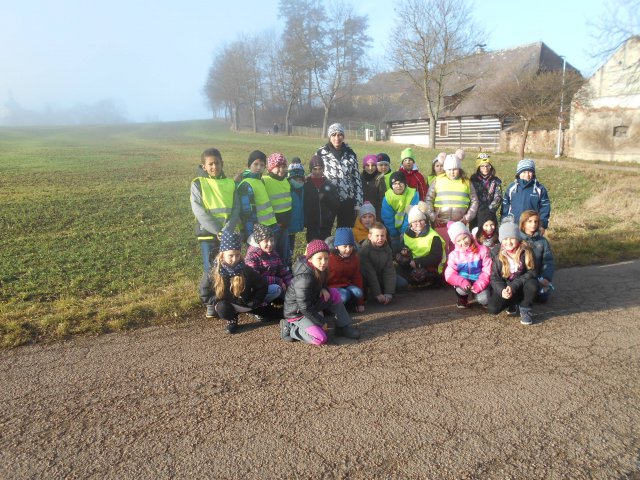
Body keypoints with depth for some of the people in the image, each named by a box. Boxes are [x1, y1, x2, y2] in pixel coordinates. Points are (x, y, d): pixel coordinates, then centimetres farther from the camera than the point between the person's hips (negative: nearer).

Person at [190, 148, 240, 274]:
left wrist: (226, 231, -15)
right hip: (208, 235, -3)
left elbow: (236, 210, -1)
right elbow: (199, 212, -11)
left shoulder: (230, 183, 6)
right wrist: (218, 231, -16)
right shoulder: (198, 184, -3)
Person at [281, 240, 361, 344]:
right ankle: (290, 328, -7)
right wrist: (321, 321, -16)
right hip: (297, 313, -9)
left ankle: (343, 327, 7)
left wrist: (323, 289, -7)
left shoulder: (319, 270, -4)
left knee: (334, 293, 1)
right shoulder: (305, 279, -31)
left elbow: (321, 284, 18)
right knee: (321, 339, -23)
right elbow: (305, 308, -28)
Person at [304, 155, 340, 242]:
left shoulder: (330, 185, 7)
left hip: (326, 225, 2)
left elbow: (336, 205, 1)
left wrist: (324, 197, -12)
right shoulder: (305, 185, 0)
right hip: (311, 226, -2)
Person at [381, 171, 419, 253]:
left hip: (407, 230, -1)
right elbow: (387, 218, -11)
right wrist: (394, 235, -13)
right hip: (394, 230, 1)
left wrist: (404, 232, -20)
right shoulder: (387, 197, -15)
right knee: (394, 249, 3)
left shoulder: (413, 194, -18)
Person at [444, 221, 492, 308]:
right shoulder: (454, 255, -4)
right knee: (461, 289, -33)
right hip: (463, 282, 1)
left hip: (480, 282, -1)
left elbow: (487, 271, -10)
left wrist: (478, 286, -23)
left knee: (483, 300, -27)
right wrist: (463, 282, -31)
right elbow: (449, 275, -11)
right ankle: (462, 299, 5)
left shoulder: (482, 250, -7)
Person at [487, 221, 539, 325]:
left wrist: (513, 287, -27)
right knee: (493, 308, -24)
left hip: (521, 288, -1)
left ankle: (525, 309, -8)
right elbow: (494, 278, -7)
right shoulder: (498, 256, -7)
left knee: (533, 285, -34)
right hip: (504, 288, 1)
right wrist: (502, 290, -29)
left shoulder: (526, 252, -11)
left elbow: (531, 272, -16)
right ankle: (514, 303, 9)